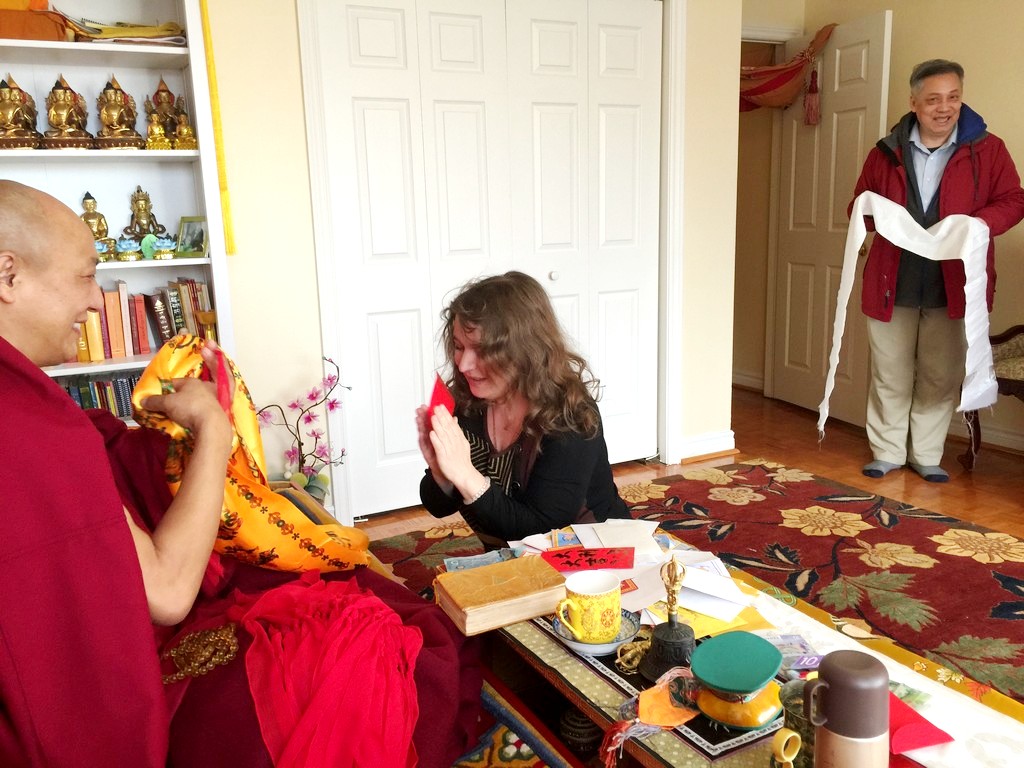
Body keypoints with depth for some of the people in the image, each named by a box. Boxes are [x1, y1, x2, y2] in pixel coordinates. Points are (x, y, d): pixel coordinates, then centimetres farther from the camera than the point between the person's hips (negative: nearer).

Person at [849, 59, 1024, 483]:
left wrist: (979, 224, -17)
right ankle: (887, 451, 23)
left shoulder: (987, 149, 1)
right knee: (891, 375, 8)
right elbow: (858, 206, 14)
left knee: (941, 376, 7)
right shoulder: (886, 152, 5)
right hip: (892, 284, 1)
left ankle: (926, 455, 22)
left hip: (953, 286, -1)